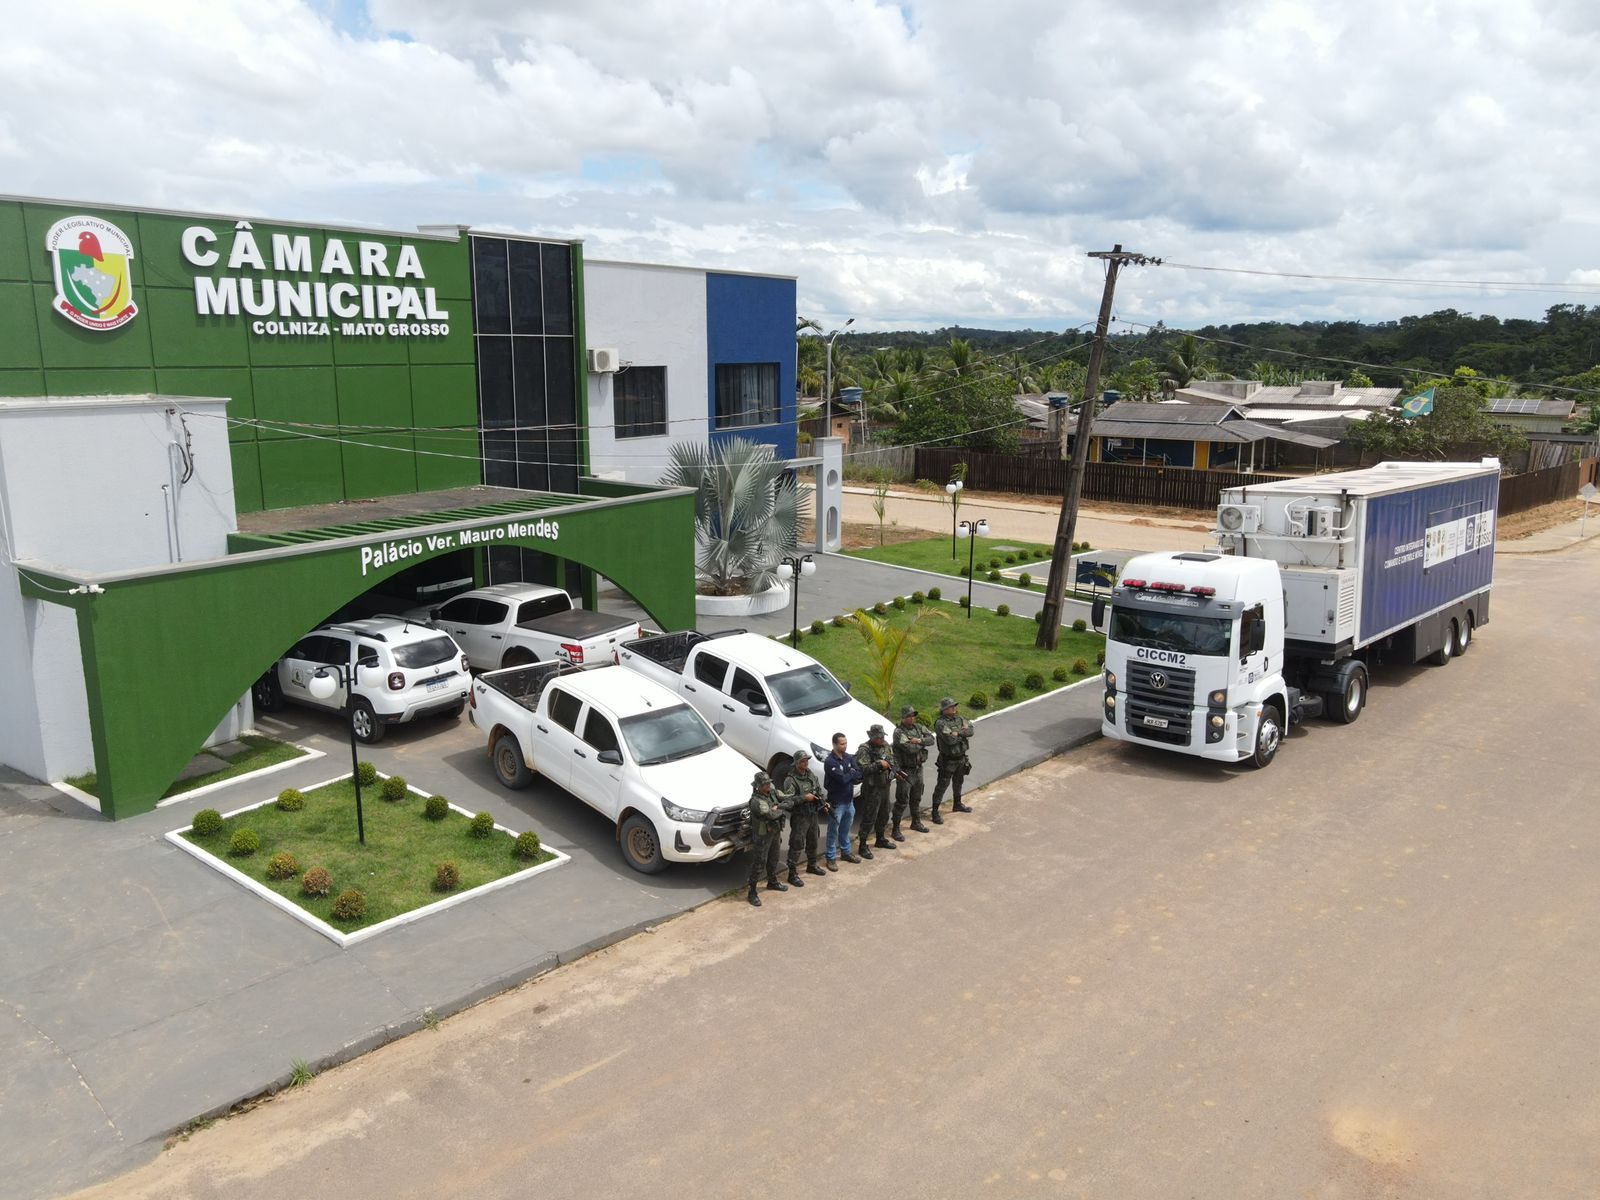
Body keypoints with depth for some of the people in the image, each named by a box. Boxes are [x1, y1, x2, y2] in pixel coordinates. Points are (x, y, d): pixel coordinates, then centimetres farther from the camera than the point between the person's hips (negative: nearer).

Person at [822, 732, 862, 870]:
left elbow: (859, 775, -3)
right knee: (833, 831, 3)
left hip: (849, 800, 7)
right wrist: (852, 773, -9)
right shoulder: (830, 762, -19)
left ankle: (846, 852, 34)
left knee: (845, 829, 20)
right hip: (836, 802, -6)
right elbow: (842, 778, -26)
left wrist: (848, 776, -20)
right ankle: (831, 858, 12)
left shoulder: (849, 757, 3)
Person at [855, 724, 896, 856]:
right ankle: (862, 847, 4)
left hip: (885, 786, 8)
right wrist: (879, 764, -25)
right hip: (871, 789, -8)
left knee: (883, 815, 20)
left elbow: (892, 760, 17)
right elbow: (862, 769, -27)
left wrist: (891, 767, -4)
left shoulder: (886, 746, 6)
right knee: (869, 818, -4)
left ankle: (880, 840, 38)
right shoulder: (864, 750, -18)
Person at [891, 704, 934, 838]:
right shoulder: (899, 732, -19)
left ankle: (916, 823, 39)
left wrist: (919, 740, -23)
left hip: (918, 769, 7)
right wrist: (922, 744, -12)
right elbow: (909, 748, -29)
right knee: (902, 802, -3)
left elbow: (931, 738, -6)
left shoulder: (918, 727, 3)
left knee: (916, 799, 22)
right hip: (905, 771, -7)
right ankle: (895, 830, 5)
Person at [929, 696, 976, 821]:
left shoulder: (958, 720, 4)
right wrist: (963, 732, -13)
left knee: (958, 782, 24)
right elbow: (950, 739, -30)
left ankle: (957, 805, 43)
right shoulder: (940, 723, -20)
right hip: (948, 760, -8)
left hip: (961, 758, 8)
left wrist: (958, 733, -22)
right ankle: (935, 812, 1)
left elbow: (970, 731, -8)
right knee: (942, 785, -4)